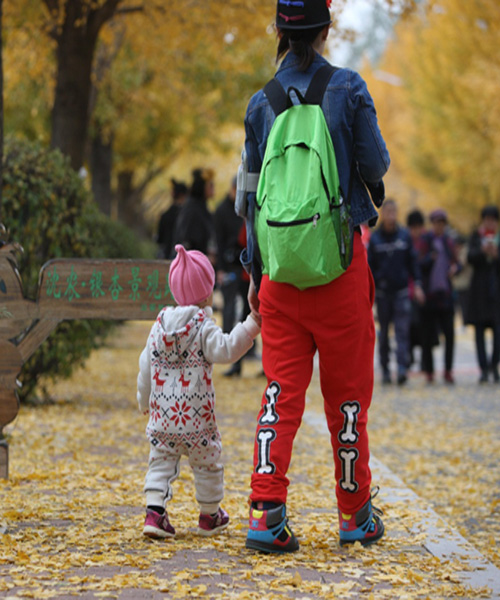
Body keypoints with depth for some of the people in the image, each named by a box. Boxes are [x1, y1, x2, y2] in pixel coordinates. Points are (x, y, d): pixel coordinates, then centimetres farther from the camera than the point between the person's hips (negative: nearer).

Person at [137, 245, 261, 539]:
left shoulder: (159, 325, 8)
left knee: (161, 462, 9)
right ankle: (210, 516, 24)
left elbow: (146, 367, 13)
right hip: (197, 415, -4)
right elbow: (224, 349, -23)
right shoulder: (203, 327, -9)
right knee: (208, 463, 12)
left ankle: (154, 511, -8)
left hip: (162, 414, 4)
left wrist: (145, 401, 25)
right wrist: (250, 326, -21)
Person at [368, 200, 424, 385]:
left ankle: (402, 368, -18)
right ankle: (385, 369, 15)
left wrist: (417, 285, 1)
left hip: (401, 290, 0)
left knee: (402, 329, -11)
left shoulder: (405, 235, 4)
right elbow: (370, 265, 4)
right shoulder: (375, 237, 2)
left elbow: (412, 262, 8)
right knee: (383, 331, 7)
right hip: (382, 291, 0)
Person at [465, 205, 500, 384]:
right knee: (479, 330, -1)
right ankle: (484, 369, 2)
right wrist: (483, 251, -25)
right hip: (480, 290, 0)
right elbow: (470, 257, -7)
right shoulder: (476, 237, 7)